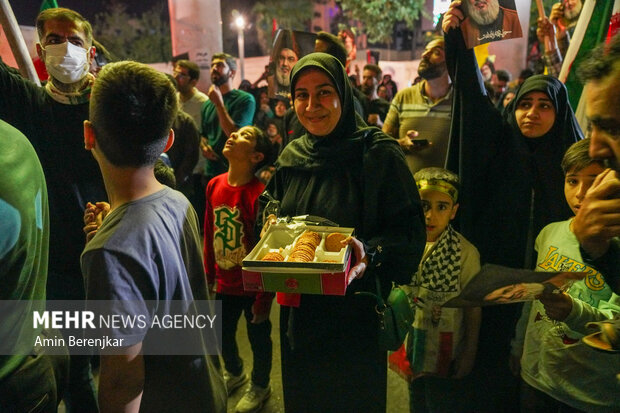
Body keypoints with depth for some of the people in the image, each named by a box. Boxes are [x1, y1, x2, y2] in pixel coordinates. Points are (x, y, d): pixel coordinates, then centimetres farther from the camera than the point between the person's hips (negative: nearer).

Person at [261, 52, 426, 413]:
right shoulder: (291, 157, 2)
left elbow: (412, 232, -15)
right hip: (298, 312, 5)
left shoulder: (379, 154, -15)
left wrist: (372, 252, -33)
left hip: (356, 317, -5)